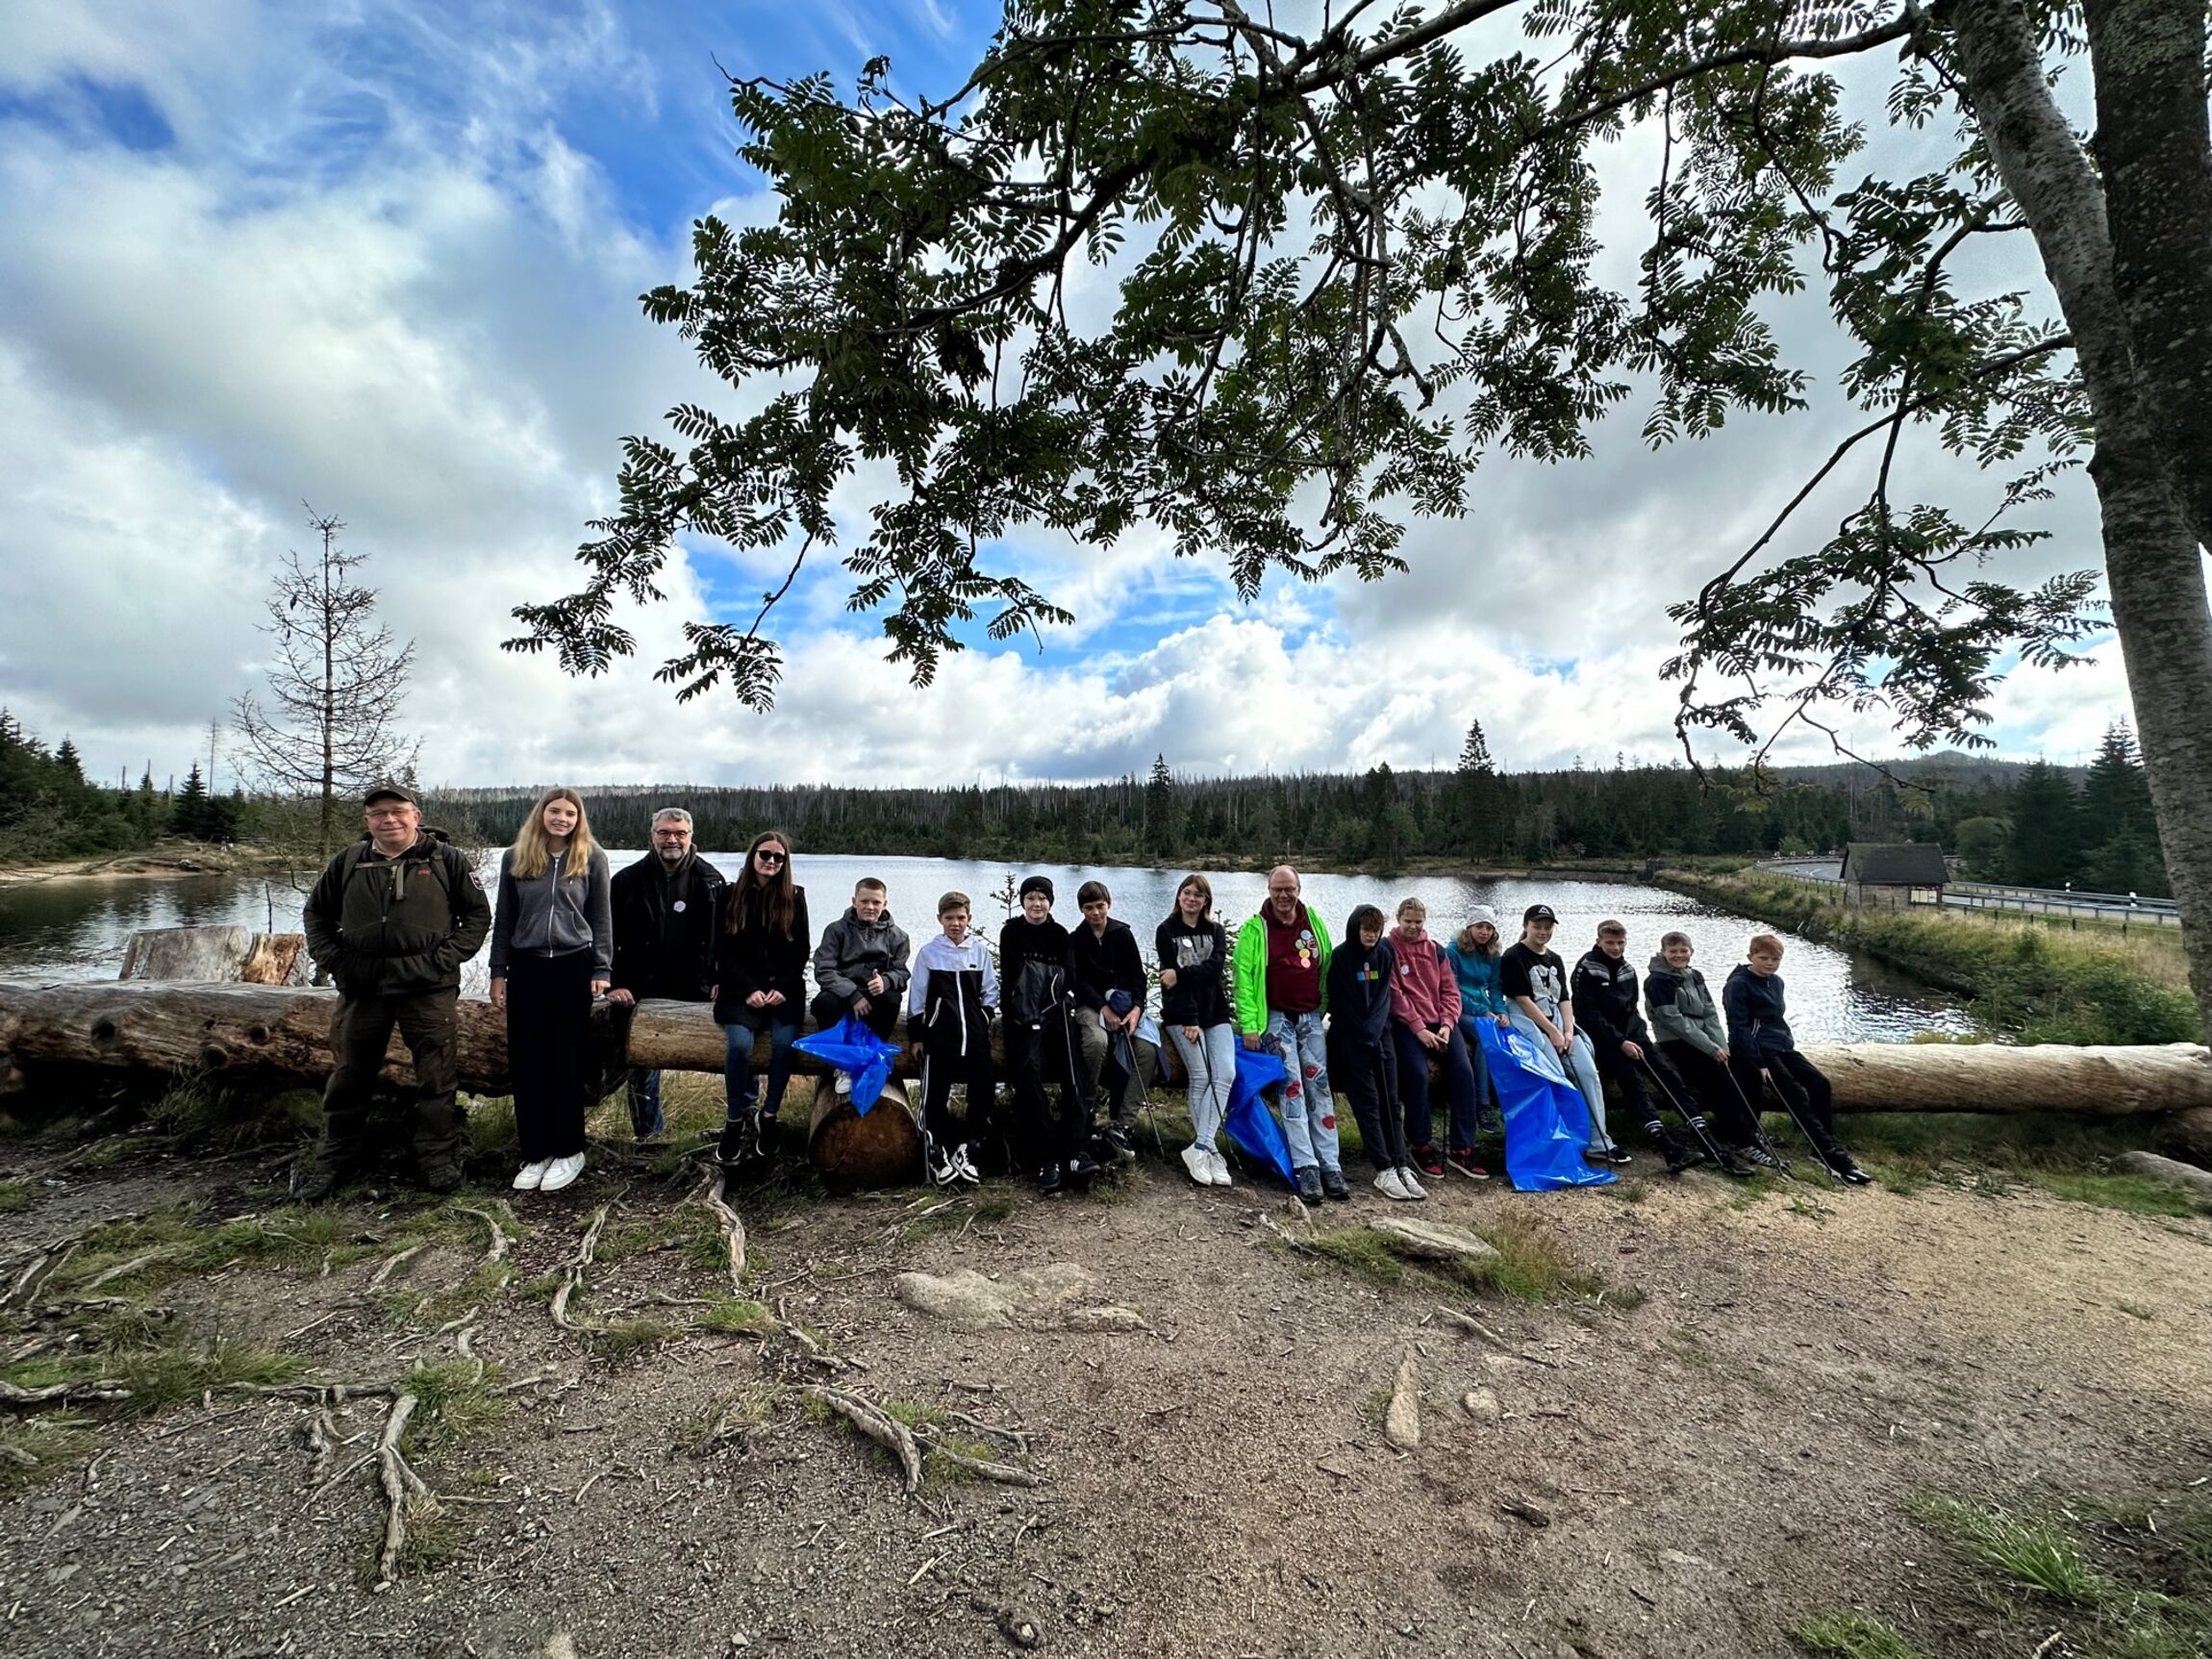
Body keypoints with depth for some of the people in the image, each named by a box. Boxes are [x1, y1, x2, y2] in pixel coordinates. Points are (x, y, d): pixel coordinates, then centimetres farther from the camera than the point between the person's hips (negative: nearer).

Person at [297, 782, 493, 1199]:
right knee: (349, 1074, 13)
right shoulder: (348, 862, 7)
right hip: (361, 987, 3)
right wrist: (332, 959, 5)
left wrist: (446, 958, -8)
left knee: (435, 1075, 3)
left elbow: (478, 914, 3)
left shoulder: (446, 859, -1)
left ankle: (438, 1156, 16)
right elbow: (315, 913, 19)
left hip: (428, 988, -3)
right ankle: (335, 1157, 31)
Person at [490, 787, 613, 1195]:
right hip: (525, 967, 3)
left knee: (566, 1061, 3)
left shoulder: (592, 857, 0)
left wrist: (601, 970, -3)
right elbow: (504, 919, 11)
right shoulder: (515, 857, 6)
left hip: (573, 966, -2)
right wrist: (498, 972, 7)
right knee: (526, 1063, 5)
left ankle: (569, 1150, 16)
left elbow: (602, 918, 2)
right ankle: (535, 1152, 18)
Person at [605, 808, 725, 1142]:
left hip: (697, 993, 0)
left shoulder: (711, 881, 4)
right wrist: (614, 984, -4)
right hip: (644, 993, 0)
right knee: (642, 1062, 4)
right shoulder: (628, 880, 3)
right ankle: (649, 1133, 21)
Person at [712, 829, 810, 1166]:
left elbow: (801, 950, 6)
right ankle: (735, 1119, -9)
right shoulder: (731, 894, 6)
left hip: (784, 988, 1)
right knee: (739, 1043, -27)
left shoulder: (794, 896, 8)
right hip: (740, 989, 0)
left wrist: (782, 988, -9)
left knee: (785, 1042, -26)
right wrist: (749, 990, -11)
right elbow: (724, 951, 2)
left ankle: (768, 1115, -9)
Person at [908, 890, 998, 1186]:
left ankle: (967, 1152, 13)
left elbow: (990, 991, 12)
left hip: (975, 1033, 2)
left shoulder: (979, 950, 7)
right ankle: (937, 1154, 11)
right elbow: (917, 996, 4)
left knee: (984, 1091, 0)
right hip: (939, 1034, -2)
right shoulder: (928, 952, 2)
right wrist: (916, 1035, 3)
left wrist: (984, 1020, 3)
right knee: (935, 1095, -2)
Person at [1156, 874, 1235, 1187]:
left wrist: (1181, 974, -15)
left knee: (1225, 1073, -15)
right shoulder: (1166, 931, 4)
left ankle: (1201, 1147, -17)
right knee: (1201, 1076, -15)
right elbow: (1171, 977, -6)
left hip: (1215, 1012, 3)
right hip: (1181, 1013, -3)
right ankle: (1210, 1150, -9)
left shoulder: (1216, 931, 14)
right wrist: (1189, 1020, -14)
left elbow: (1215, 967, -4)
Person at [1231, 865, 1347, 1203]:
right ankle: (1306, 1168, -5)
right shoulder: (1254, 930, -5)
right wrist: (1249, 1025, -14)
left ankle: (1330, 1166, 7)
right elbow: (1244, 978, -8)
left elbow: (1326, 969, 13)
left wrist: (1324, 1010, 8)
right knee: (1292, 1089, -8)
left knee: (1320, 1088, 2)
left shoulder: (1315, 923, 6)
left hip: (1311, 1018, 4)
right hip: (1276, 1020, -3)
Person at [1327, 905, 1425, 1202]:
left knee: (1391, 1103, 5)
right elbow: (1338, 1003, -7)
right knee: (1368, 1105, -3)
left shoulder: (1385, 953, 3)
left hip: (1382, 1035, 4)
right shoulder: (1341, 956, -9)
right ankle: (1384, 1171, -1)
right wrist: (1364, 1037, -8)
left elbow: (1384, 995, 3)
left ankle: (1402, 1167, 8)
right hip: (1352, 1041, -4)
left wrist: (1373, 1030, -10)